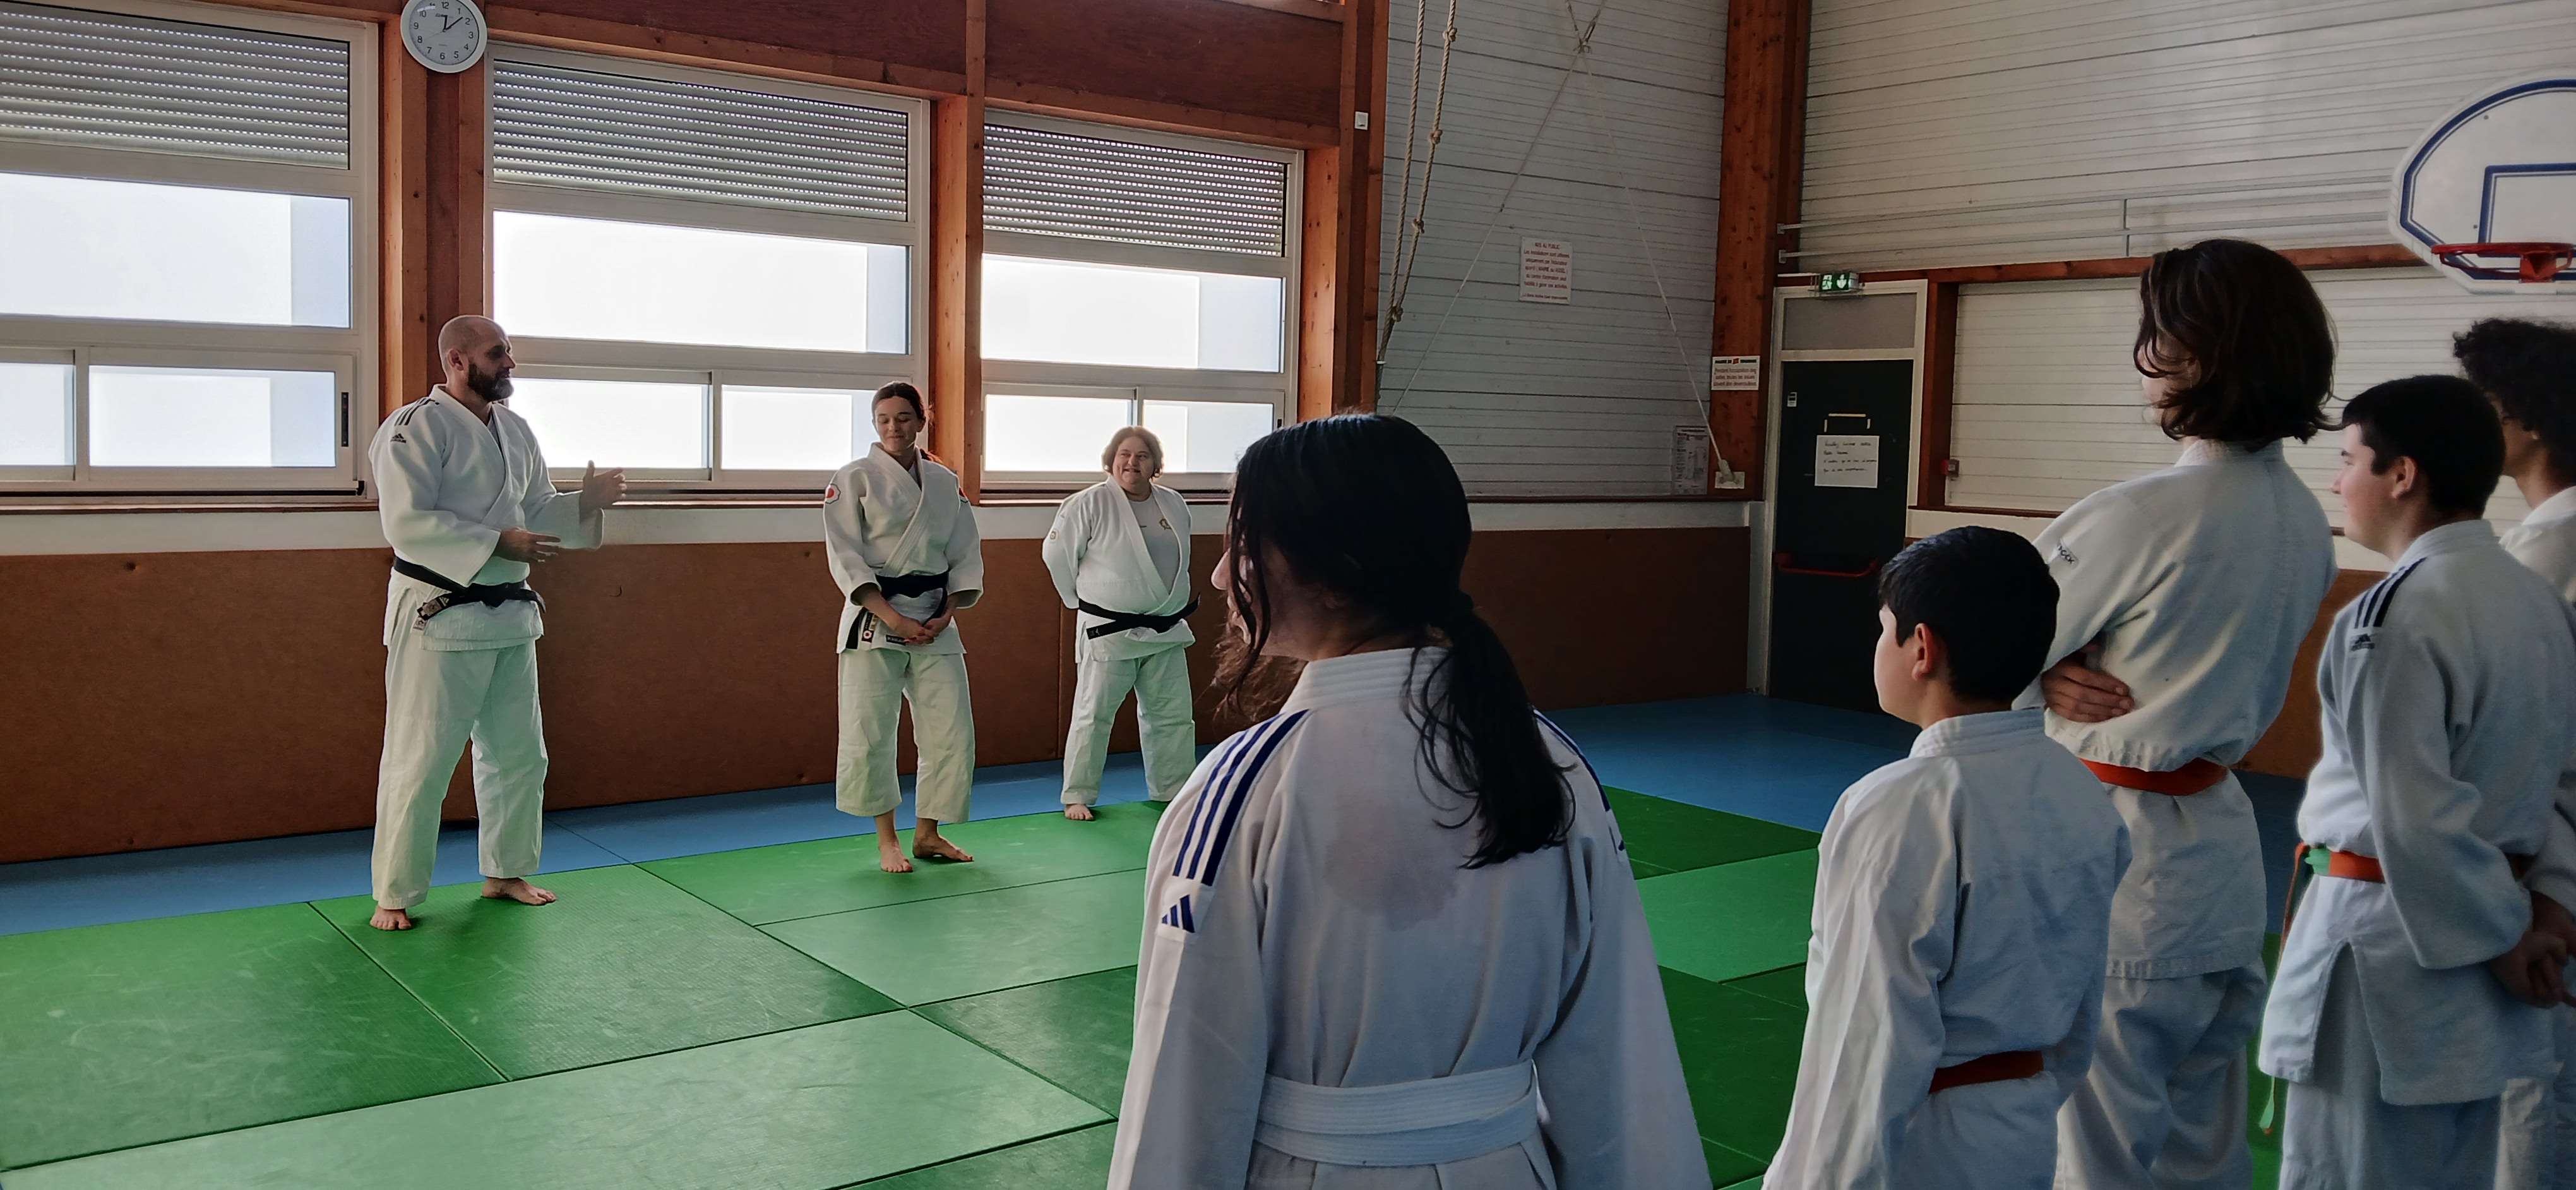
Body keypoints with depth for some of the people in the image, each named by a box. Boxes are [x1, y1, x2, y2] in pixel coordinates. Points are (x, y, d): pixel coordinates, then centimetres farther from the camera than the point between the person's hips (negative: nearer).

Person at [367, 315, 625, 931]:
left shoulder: (514, 430, 11)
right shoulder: (417, 427, -13)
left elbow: (537, 510, 17)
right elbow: (407, 522, -21)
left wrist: (585, 504, -2)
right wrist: (498, 544, -24)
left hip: (509, 616, 8)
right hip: (439, 618, -8)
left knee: (518, 753, 16)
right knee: (419, 761, -2)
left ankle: (505, 873, 31)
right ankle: (395, 895, 11)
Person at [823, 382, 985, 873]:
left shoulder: (946, 482, 9)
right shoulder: (854, 479, -3)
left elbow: (966, 554, 9)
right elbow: (845, 555, -9)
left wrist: (947, 614, -5)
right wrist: (890, 617, -16)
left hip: (936, 622, 4)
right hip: (875, 619, -4)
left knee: (952, 732, 3)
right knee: (869, 734, -4)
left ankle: (927, 834, 18)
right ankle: (887, 840, 12)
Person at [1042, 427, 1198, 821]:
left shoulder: (1175, 506, 6)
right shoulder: (1089, 504, -12)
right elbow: (1057, 553, -6)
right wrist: (1083, 599, 0)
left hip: (1165, 632, 6)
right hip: (1108, 632, -5)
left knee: (1173, 716, 13)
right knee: (1093, 715, -1)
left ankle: (1173, 792, 28)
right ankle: (1077, 796, 11)